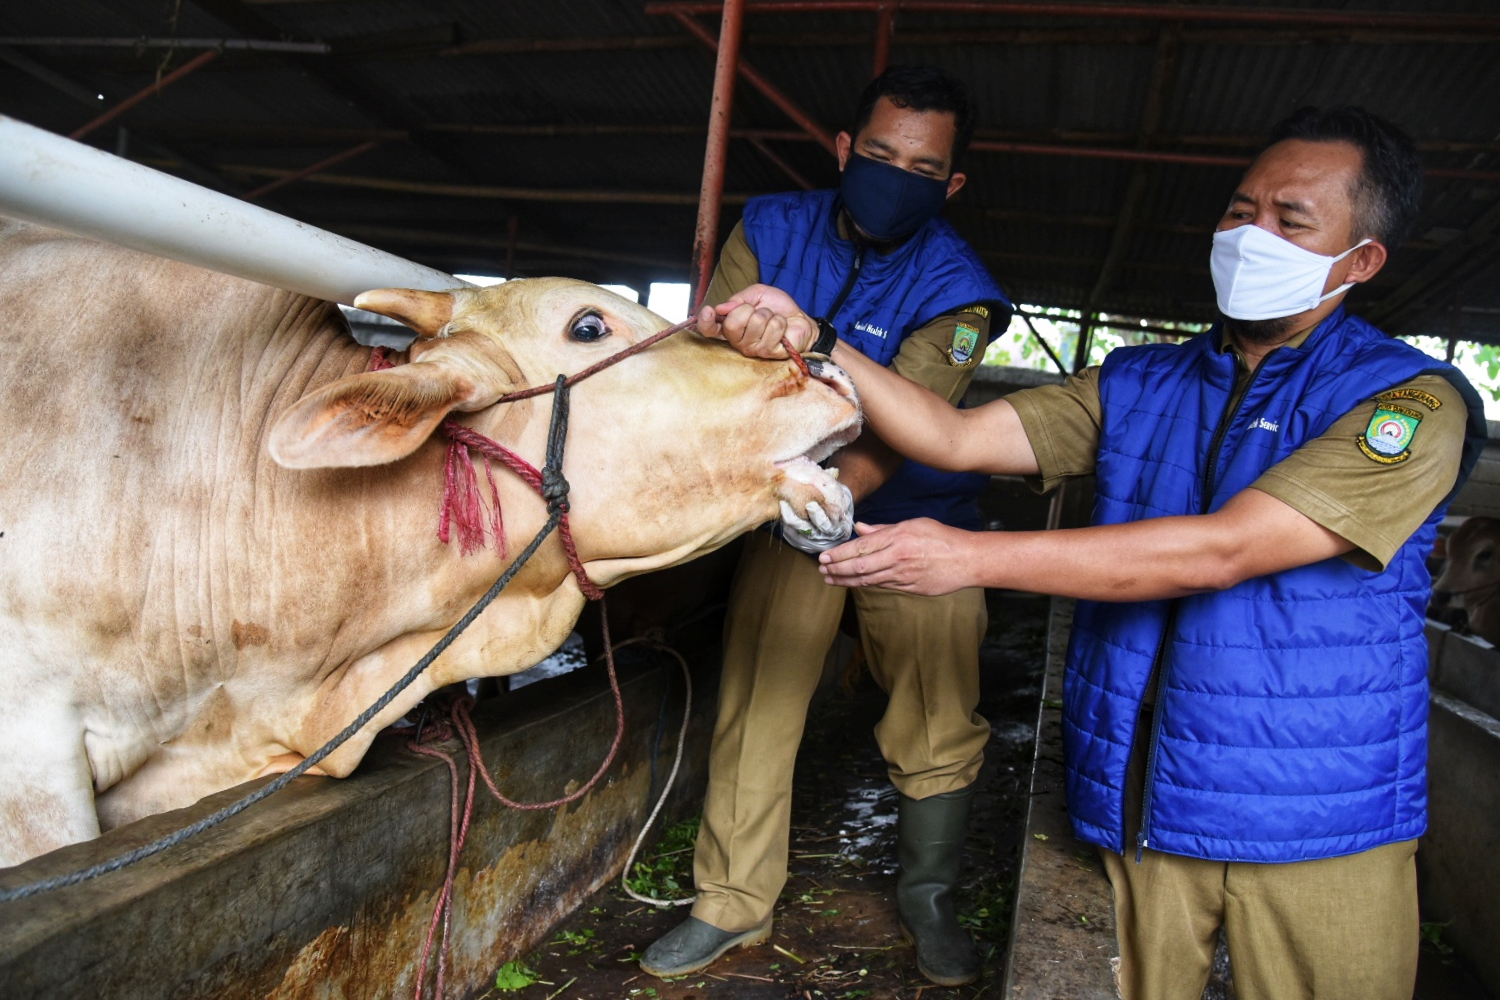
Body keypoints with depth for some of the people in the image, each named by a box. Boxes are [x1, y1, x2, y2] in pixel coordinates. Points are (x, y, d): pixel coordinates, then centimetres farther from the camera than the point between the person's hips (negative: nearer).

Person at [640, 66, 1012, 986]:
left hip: (916, 522, -1)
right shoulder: (771, 231, -5)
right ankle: (733, 904, 22)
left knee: (941, 725, 2)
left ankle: (929, 900, 30)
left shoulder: (956, 289, -16)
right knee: (753, 708, 2)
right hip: (788, 510, 2)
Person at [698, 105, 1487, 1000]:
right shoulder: (1138, 387, 6)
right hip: (1139, 807, 3)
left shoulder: (1413, 402, -10)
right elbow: (956, 438, -1)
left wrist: (973, 556, -27)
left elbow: (1223, 549, -23)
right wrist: (812, 342, -14)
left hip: (1315, 828, -3)